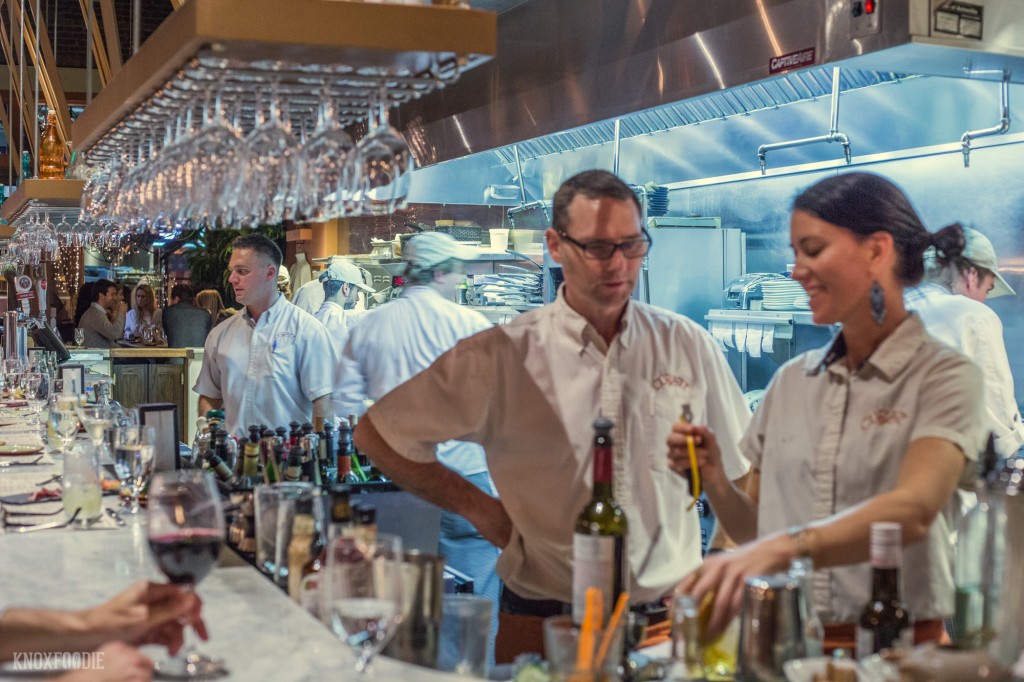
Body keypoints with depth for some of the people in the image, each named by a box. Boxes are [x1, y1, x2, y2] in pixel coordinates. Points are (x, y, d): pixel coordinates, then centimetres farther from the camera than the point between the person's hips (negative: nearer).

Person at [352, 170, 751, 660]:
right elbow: (376, 435, 0)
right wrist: (479, 509, -1)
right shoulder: (503, 357, -5)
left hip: (672, 614, 2)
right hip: (544, 617, -2)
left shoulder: (688, 346, 4)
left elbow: (742, 478, 12)